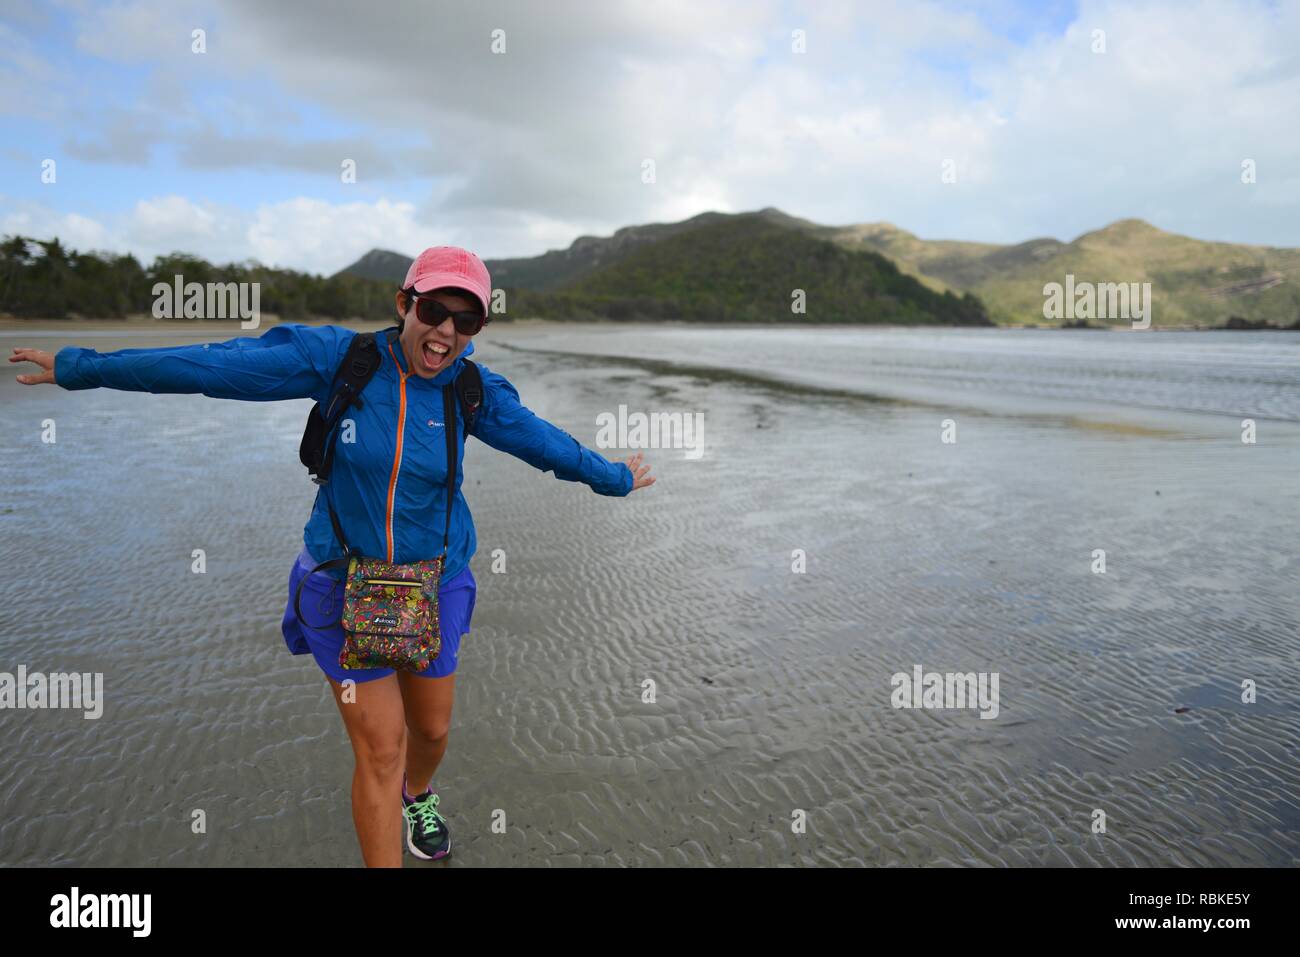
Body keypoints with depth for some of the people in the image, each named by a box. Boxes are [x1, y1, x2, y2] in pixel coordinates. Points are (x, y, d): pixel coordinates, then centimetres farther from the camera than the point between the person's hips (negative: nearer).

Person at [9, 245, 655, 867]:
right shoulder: (340, 358, -13)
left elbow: (540, 440, 7)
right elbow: (215, 367, -9)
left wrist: (613, 478, 19)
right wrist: (81, 369, -3)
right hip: (344, 584, -2)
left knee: (431, 728, 19)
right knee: (379, 749, -1)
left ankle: (417, 794, 55)